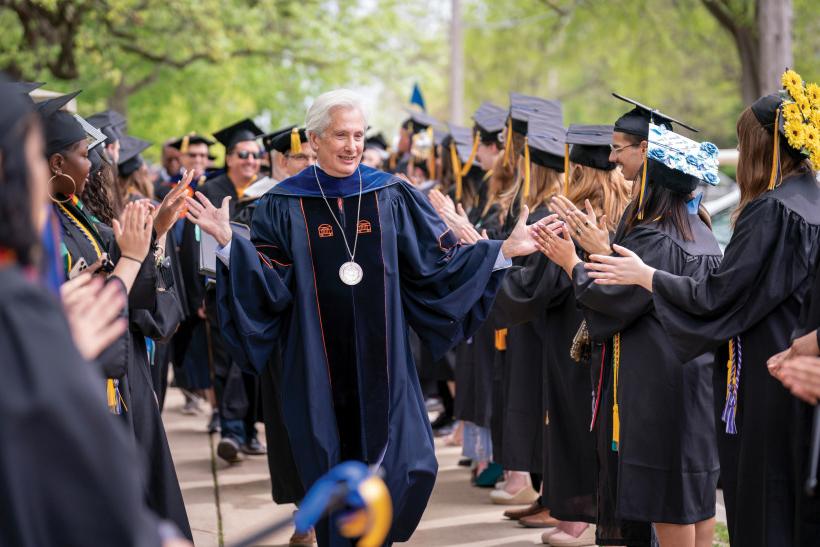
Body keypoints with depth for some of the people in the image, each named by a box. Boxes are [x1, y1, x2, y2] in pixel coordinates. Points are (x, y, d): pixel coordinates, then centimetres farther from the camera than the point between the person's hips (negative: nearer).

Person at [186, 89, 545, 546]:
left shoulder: (393, 197, 4)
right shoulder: (286, 206, 0)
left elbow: (438, 264, 4)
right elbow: (269, 284, -7)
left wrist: (503, 250, -5)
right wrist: (228, 244, -21)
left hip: (381, 363, 1)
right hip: (320, 367, -1)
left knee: (411, 468, -8)